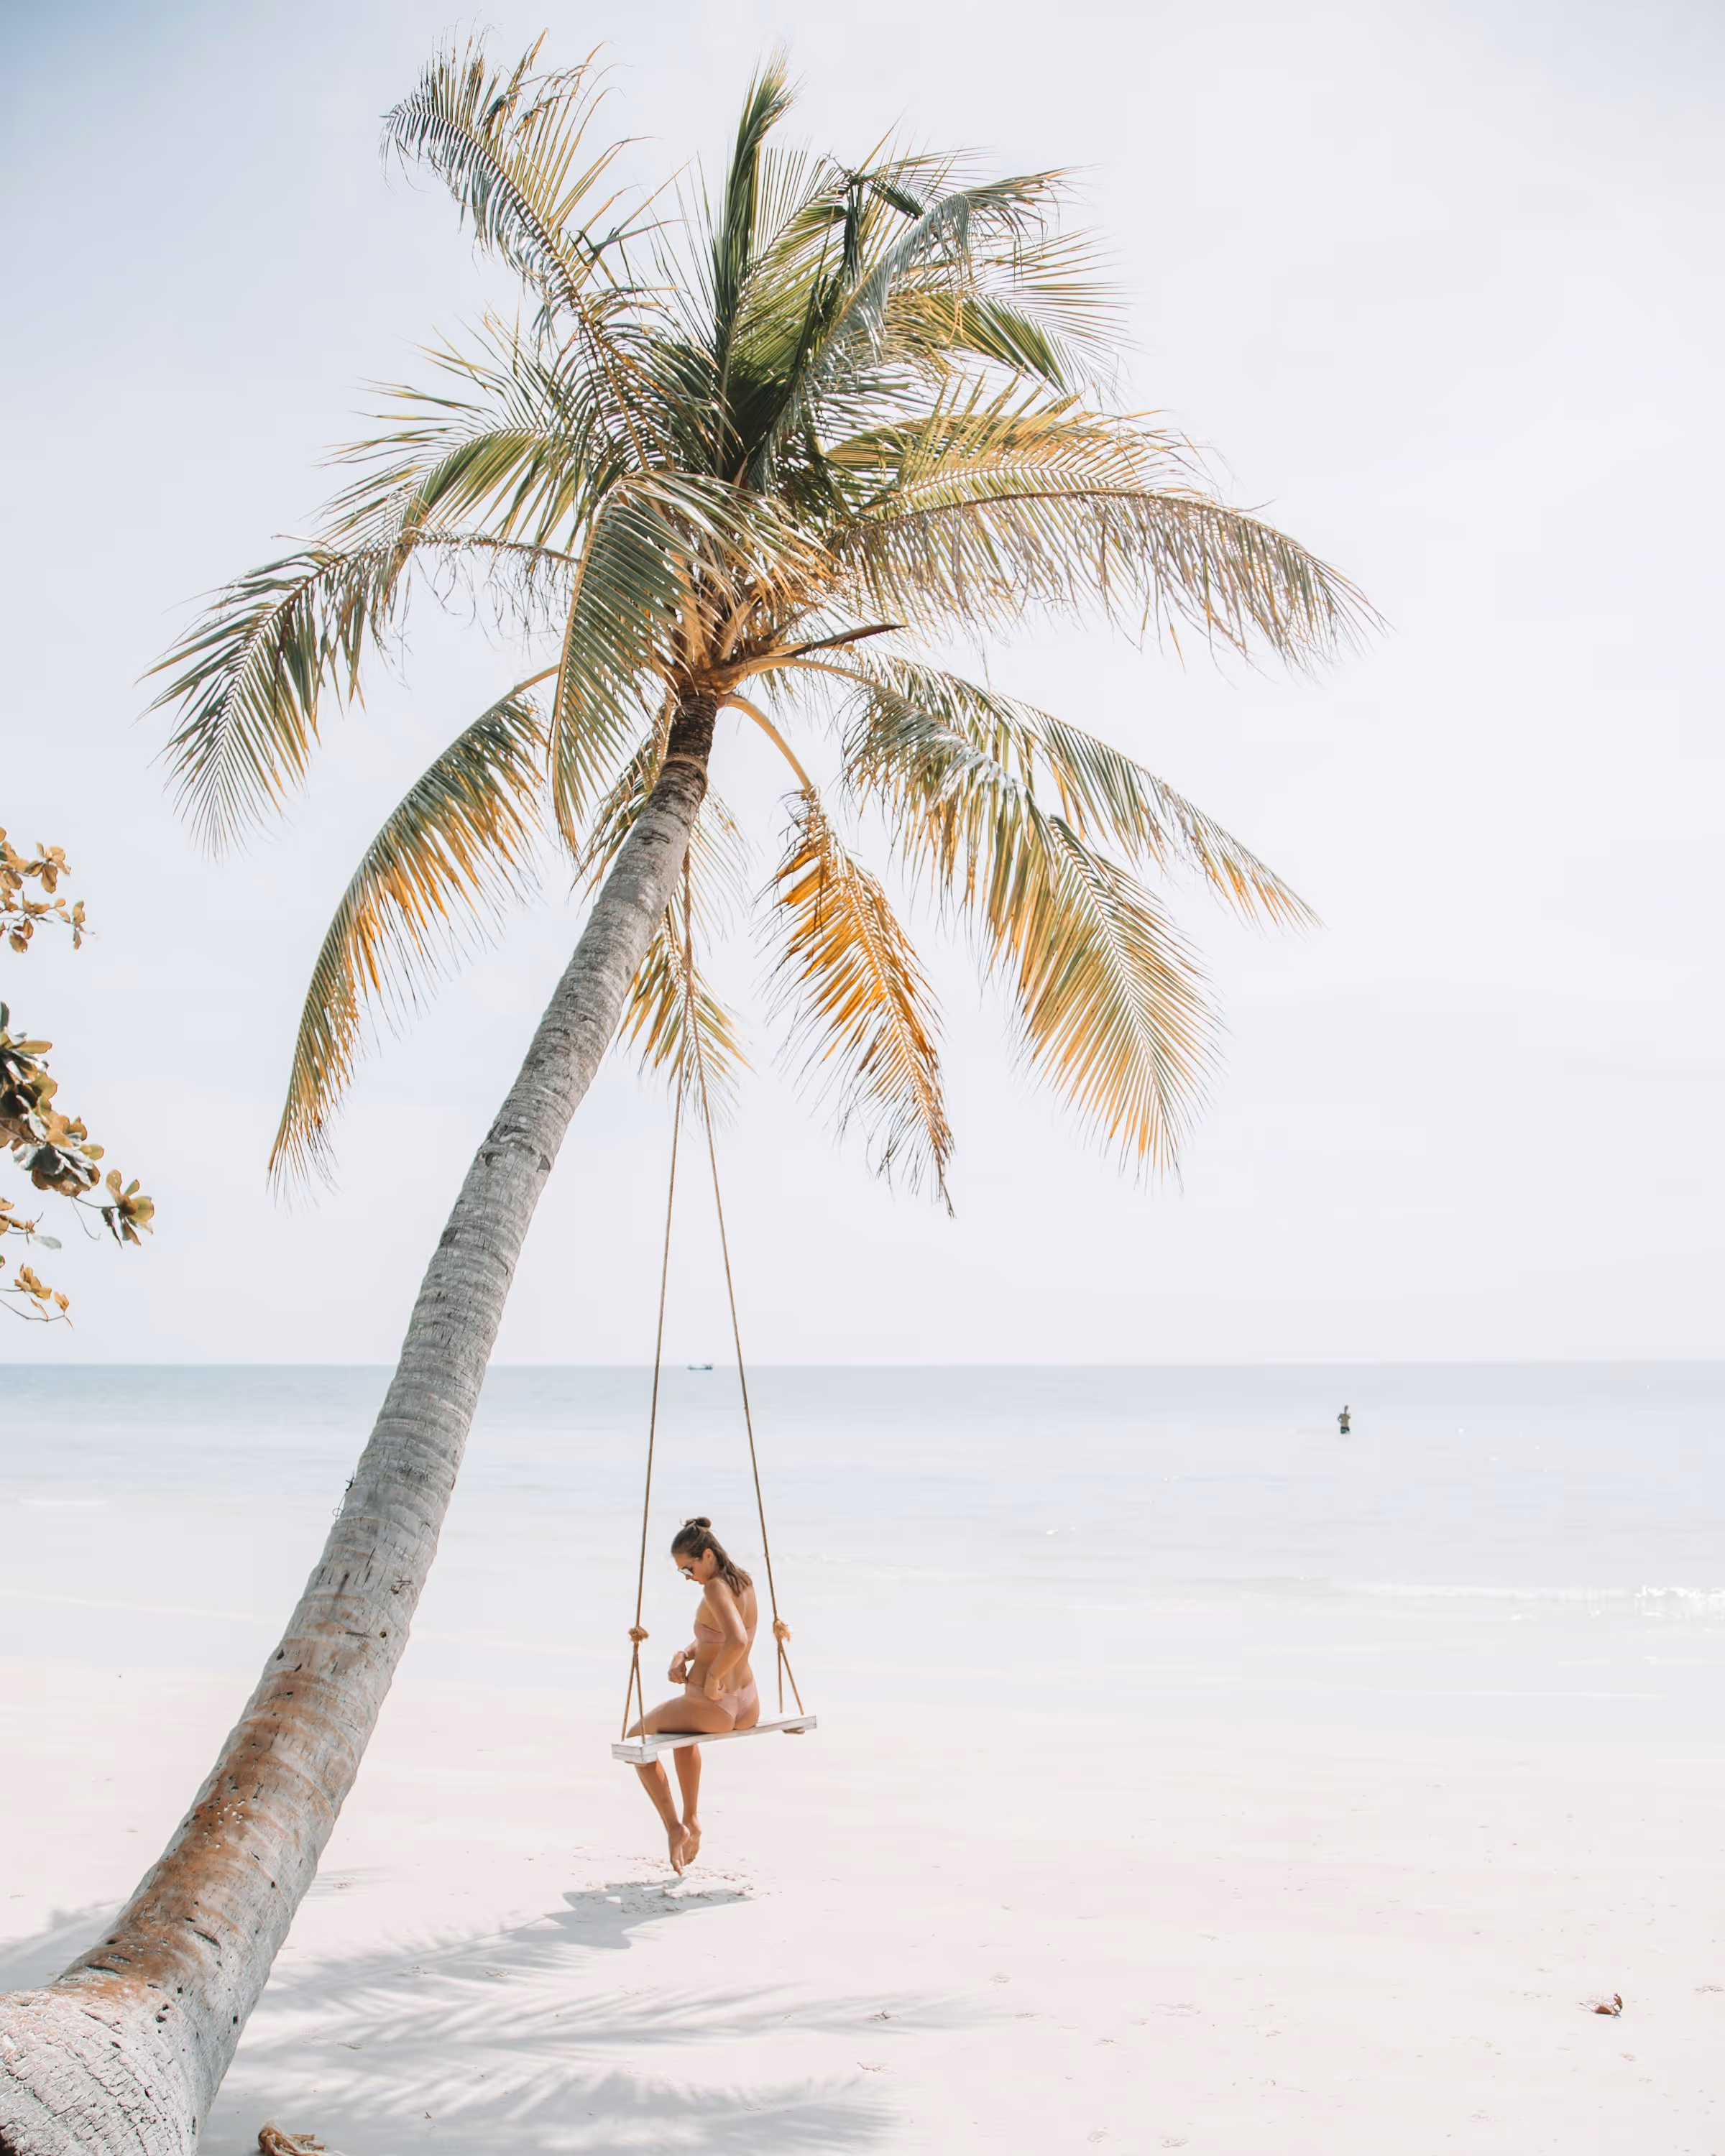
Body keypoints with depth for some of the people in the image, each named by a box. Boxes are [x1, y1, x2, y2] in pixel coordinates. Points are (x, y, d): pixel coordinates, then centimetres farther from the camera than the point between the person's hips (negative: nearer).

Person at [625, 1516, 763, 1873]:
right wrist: (683, 1655, 0)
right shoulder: (745, 1583, 7)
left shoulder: (715, 1588, -20)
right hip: (747, 1708, 9)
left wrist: (713, 1679, -22)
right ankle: (692, 1819, 32)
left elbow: (736, 1642, -37)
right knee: (681, 1729, 40)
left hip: (710, 1707, -8)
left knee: (637, 1737, 21)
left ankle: (675, 1826, 12)